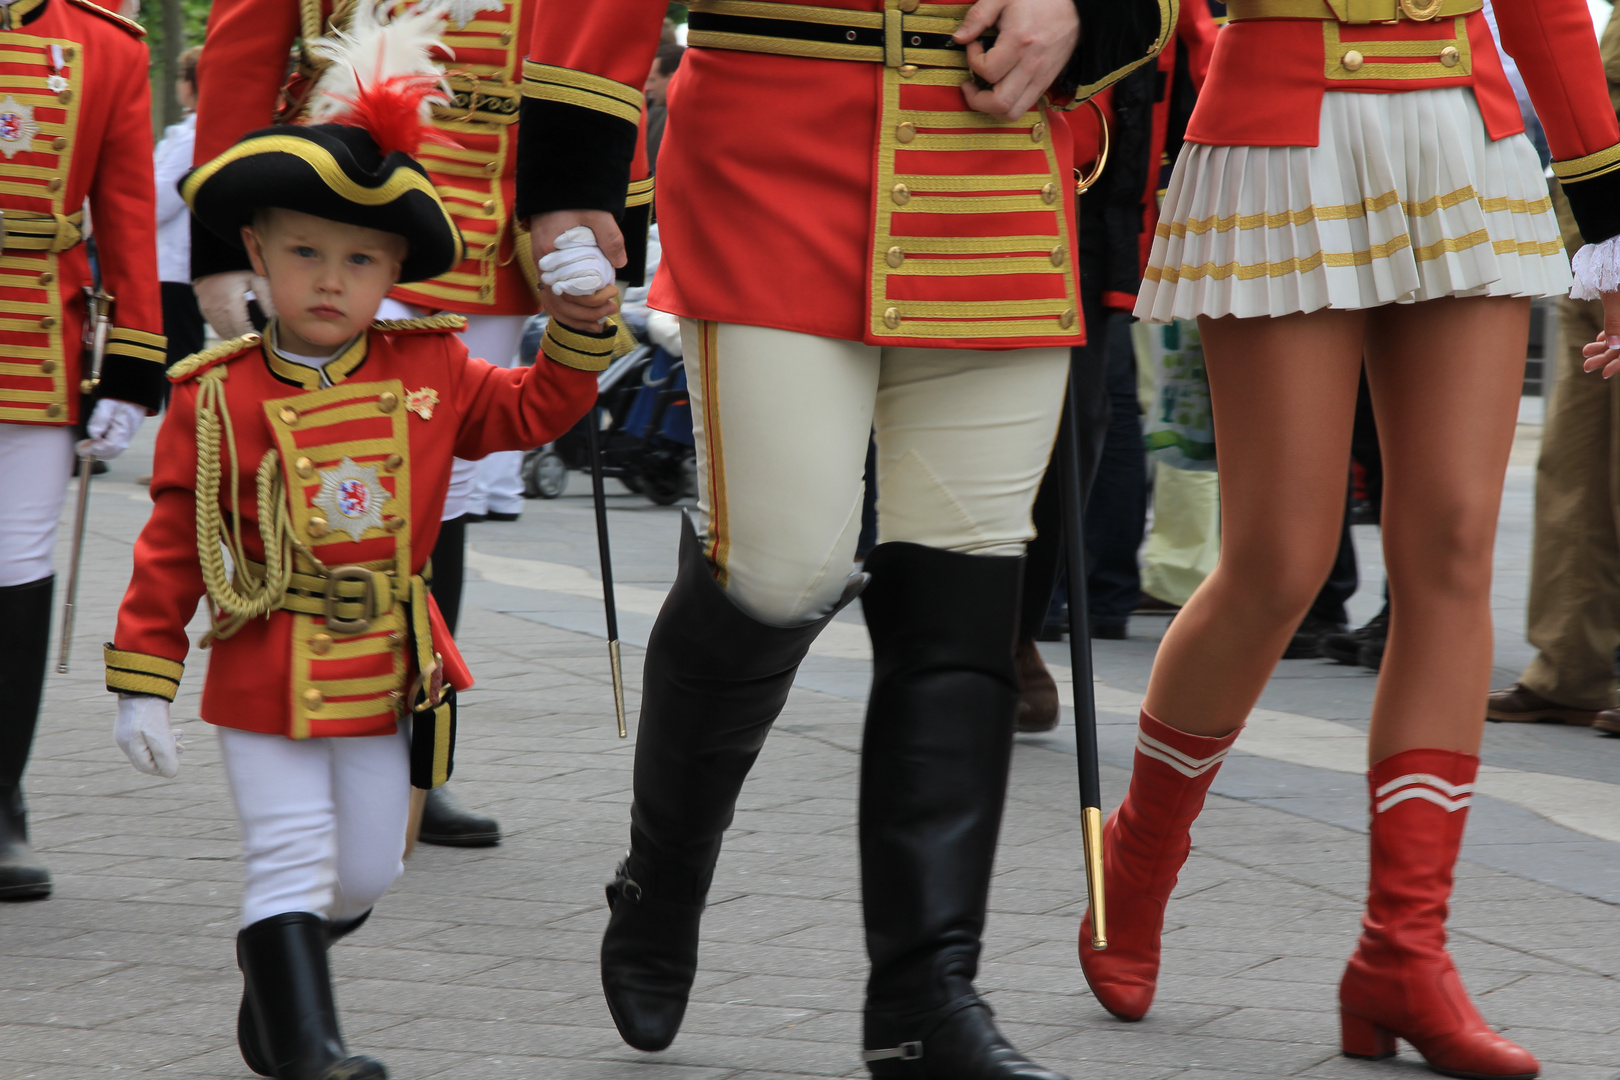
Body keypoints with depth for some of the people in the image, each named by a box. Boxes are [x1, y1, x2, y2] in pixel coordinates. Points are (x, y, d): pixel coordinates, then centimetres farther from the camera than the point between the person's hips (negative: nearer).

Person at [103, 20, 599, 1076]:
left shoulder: (431, 373, 0)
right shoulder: (217, 397, -8)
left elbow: (536, 409, 14)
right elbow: (172, 545, -5)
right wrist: (142, 681, -5)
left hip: (388, 673, 4)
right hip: (265, 674, -4)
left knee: (367, 872, 14)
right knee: (293, 858, -7)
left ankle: (276, 962, 41)